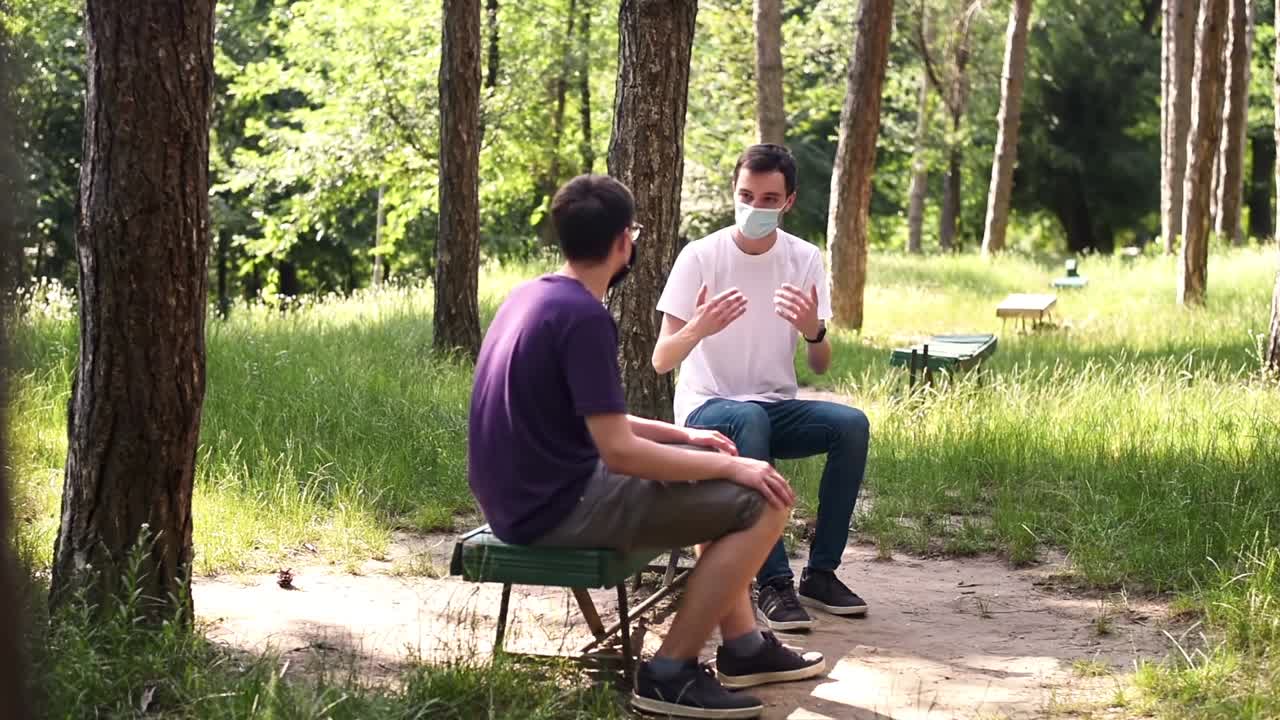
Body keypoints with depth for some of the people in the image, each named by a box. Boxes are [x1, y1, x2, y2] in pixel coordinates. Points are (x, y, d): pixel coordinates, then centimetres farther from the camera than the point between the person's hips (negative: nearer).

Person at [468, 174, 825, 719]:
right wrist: (729, 466, -12)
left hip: (528, 493, 10)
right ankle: (669, 673, -6)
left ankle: (743, 647, 26)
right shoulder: (584, 317, -20)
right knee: (761, 503, -11)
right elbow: (619, 452, -23)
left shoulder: (532, 296, 10)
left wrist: (683, 435, 13)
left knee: (719, 485, 24)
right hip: (559, 505, -10)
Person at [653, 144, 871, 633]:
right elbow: (661, 361, -13)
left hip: (777, 407, 4)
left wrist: (814, 331, -23)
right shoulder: (700, 257, -9)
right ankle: (774, 583, -34)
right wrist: (698, 329, -35)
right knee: (749, 420, -37)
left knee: (852, 424, -24)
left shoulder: (805, 259, 1)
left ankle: (820, 574, -14)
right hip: (706, 407, -4)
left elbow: (820, 367, 1)